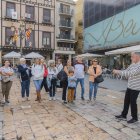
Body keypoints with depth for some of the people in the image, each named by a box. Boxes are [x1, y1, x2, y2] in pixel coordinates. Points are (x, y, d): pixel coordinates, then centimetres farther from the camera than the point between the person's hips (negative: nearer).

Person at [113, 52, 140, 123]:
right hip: (129, 87, 8)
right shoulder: (132, 65, 8)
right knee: (126, 101, 14)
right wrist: (118, 72, -9)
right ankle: (123, 115, 27)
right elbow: (126, 71, 9)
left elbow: (131, 73, -30)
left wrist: (119, 72, -30)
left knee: (133, 102, 3)